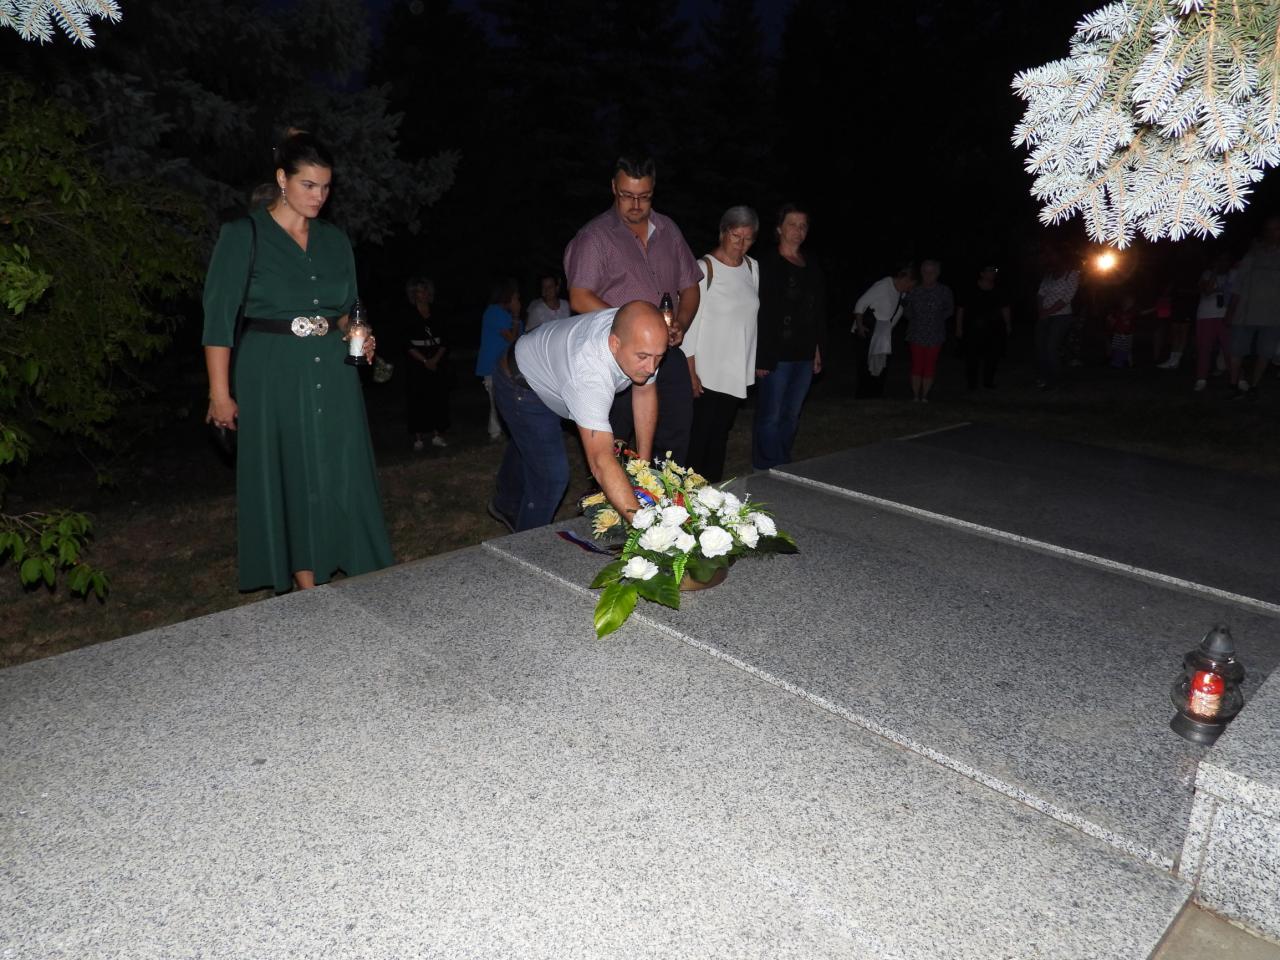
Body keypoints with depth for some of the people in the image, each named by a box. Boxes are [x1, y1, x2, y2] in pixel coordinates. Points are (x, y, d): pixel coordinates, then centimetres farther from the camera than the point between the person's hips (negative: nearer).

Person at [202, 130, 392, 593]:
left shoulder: (335, 239, 10)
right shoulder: (244, 235, -3)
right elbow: (219, 317, -5)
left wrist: (358, 337, -4)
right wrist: (220, 392, -10)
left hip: (333, 374, 4)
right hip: (274, 377, -3)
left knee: (341, 478, 4)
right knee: (290, 481, 3)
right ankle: (308, 597, 12)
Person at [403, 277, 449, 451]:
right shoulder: (409, 317, 0)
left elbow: (444, 342, 6)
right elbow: (408, 345, -4)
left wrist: (435, 359, -8)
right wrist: (425, 360, -10)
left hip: (437, 364, 3)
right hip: (417, 367, -3)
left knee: (439, 399, 3)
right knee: (418, 401, -3)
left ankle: (437, 435, 11)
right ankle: (418, 439, 1)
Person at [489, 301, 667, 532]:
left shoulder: (642, 337, -29)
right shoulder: (589, 372, -49)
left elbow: (645, 391, -12)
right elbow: (601, 461, -55)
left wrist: (644, 463, -13)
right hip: (520, 385, -8)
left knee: (526, 447, 30)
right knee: (552, 475, -16)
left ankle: (507, 505, 57)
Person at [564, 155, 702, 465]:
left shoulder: (668, 230, 12)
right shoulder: (595, 236, -4)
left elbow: (689, 287, 17)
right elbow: (580, 299, -13)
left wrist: (680, 325, -3)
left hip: (668, 354, 5)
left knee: (678, 433, 9)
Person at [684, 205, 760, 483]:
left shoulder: (753, 268, 9)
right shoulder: (704, 269, -10)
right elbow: (689, 324, -11)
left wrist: (757, 364, 11)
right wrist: (691, 373, -15)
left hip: (738, 374, 6)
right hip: (707, 374, -6)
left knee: (721, 436, 13)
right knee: (698, 438, -2)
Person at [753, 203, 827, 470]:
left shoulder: (813, 269, 15)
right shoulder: (767, 264, -6)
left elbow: (819, 313, 18)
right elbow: (759, 312, -12)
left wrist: (817, 350, 13)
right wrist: (761, 357, -17)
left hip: (804, 355, 7)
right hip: (776, 354, -7)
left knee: (791, 416, 13)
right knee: (771, 417, -3)